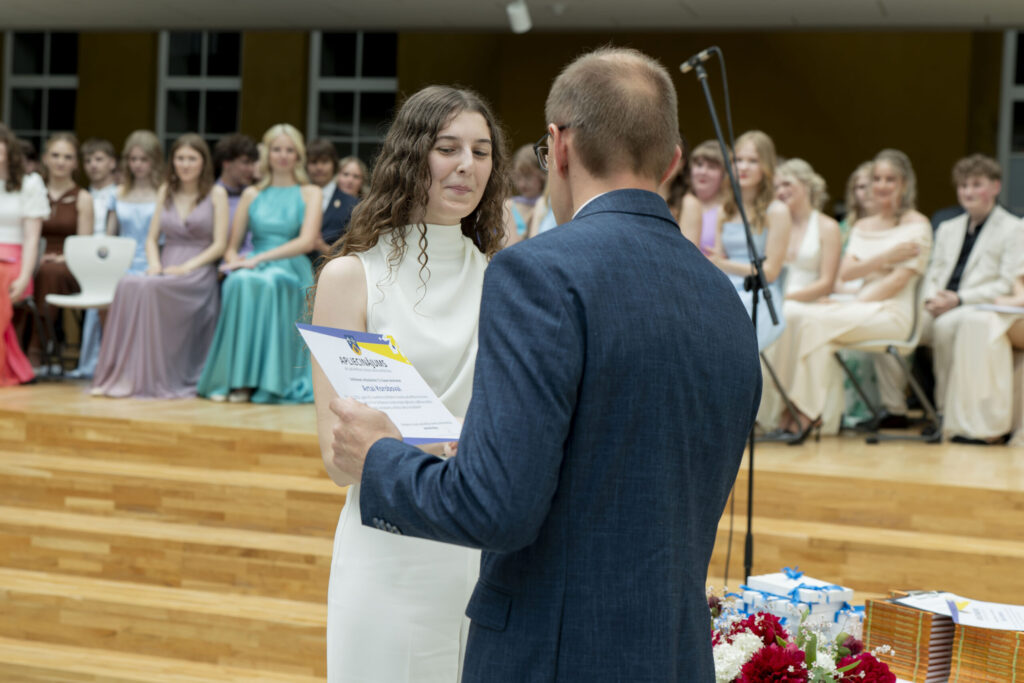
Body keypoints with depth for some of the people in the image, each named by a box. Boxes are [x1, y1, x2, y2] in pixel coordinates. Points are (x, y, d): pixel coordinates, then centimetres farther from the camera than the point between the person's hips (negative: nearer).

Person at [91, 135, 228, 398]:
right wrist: (155, 264, -5)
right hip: (166, 271, 4)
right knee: (128, 285, -31)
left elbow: (220, 244, -2)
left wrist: (186, 267, -14)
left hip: (198, 271, -4)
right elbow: (152, 238, 17)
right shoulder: (166, 192, 20)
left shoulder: (216, 194, 6)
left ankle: (155, 378, -33)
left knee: (149, 288, -35)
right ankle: (123, 375, -32)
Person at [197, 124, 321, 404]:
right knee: (239, 282, -35)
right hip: (254, 267, 2)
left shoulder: (310, 194, 9)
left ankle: (257, 380, -37)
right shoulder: (252, 194, 19)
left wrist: (258, 259, -16)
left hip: (291, 268, -2)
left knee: (266, 283, -38)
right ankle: (232, 378, -36)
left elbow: (306, 241, -7)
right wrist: (234, 260, -9)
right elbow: (231, 246, 17)